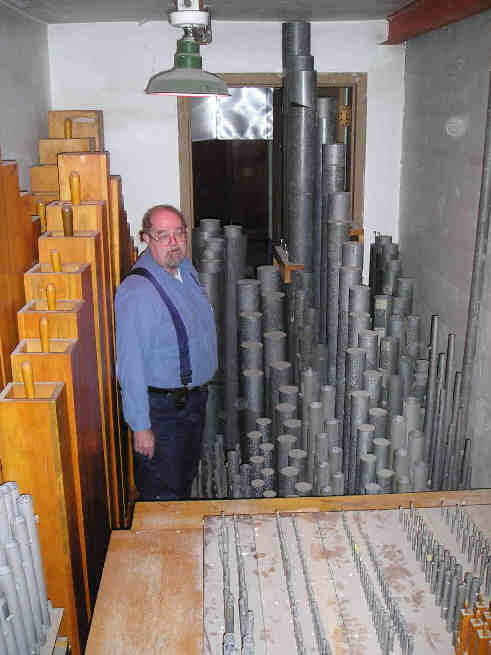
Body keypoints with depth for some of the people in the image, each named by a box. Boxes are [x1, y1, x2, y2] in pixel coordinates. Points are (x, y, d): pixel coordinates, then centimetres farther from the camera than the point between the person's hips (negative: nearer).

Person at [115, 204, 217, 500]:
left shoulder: (185, 269, 1)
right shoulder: (137, 292, -28)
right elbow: (130, 366, -26)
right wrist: (140, 426, -23)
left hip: (194, 396, 9)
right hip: (161, 407, -8)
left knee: (186, 478, 27)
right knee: (163, 495, 7)